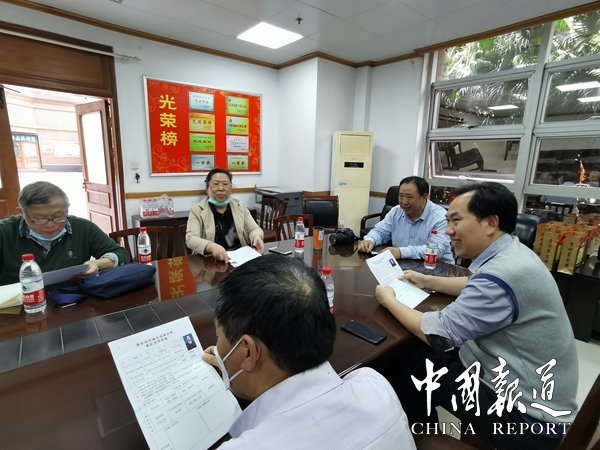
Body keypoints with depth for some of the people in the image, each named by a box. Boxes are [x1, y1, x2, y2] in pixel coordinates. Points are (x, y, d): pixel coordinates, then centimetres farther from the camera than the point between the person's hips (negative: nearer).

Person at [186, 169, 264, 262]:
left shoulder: (240, 206, 11)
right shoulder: (197, 210, 0)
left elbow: (254, 229, 7)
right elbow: (191, 239, -11)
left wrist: (257, 237, -18)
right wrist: (211, 246, -32)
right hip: (211, 261, -3)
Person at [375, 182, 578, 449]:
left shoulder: (502, 274, -32)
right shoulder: (507, 254, -1)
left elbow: (437, 333, -24)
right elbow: (476, 288, 20)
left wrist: (389, 300, -9)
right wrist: (428, 281, 13)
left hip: (526, 412, -8)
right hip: (512, 376, 8)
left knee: (404, 368, -3)